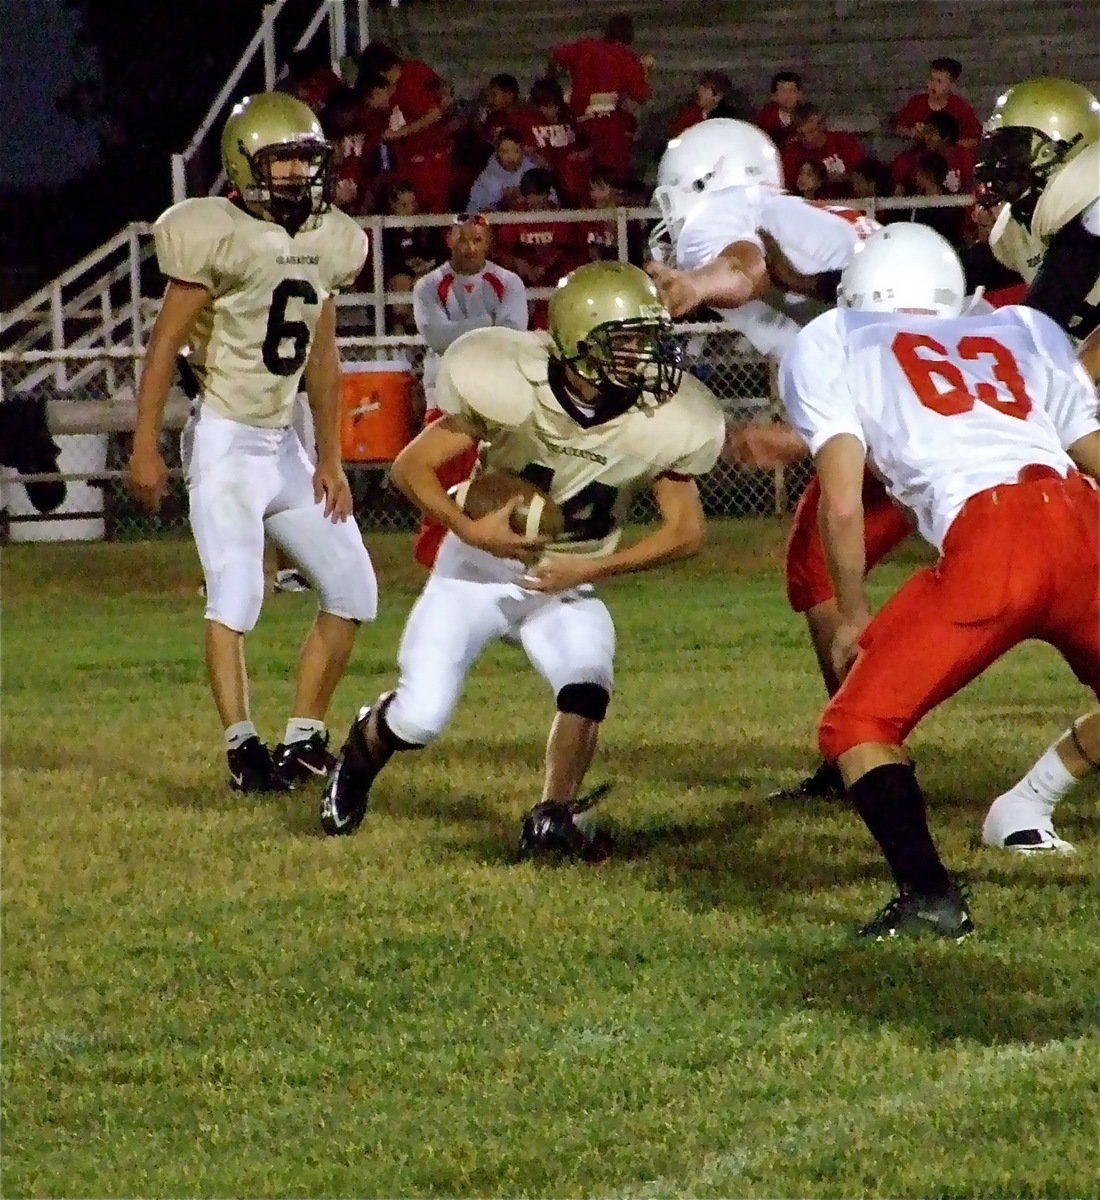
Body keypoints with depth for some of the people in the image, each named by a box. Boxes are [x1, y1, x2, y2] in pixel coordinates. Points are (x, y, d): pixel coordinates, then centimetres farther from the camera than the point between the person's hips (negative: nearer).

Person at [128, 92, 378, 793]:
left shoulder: (330, 243, 6)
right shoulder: (219, 236, -15)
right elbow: (165, 344, -12)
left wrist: (331, 459, 14)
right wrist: (146, 448, -15)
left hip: (285, 443, 8)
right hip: (227, 441, -7)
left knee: (353, 590, 6)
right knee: (237, 595, -19)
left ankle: (305, 736, 14)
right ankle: (243, 746, -12)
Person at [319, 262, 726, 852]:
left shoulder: (657, 425, -18)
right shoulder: (515, 388, -25)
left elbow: (685, 530, -9)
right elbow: (412, 466, -15)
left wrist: (591, 569, -18)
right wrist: (469, 530, -29)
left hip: (565, 585, 2)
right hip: (478, 567, -2)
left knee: (587, 687, -27)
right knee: (418, 719, -10)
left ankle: (553, 817, -7)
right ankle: (360, 752, 26)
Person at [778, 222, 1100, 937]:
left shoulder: (830, 348, 19)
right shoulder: (1022, 333, 31)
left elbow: (843, 505, 9)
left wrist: (855, 616, 21)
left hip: (988, 541, -4)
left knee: (860, 724, 9)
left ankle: (930, 897, -7)